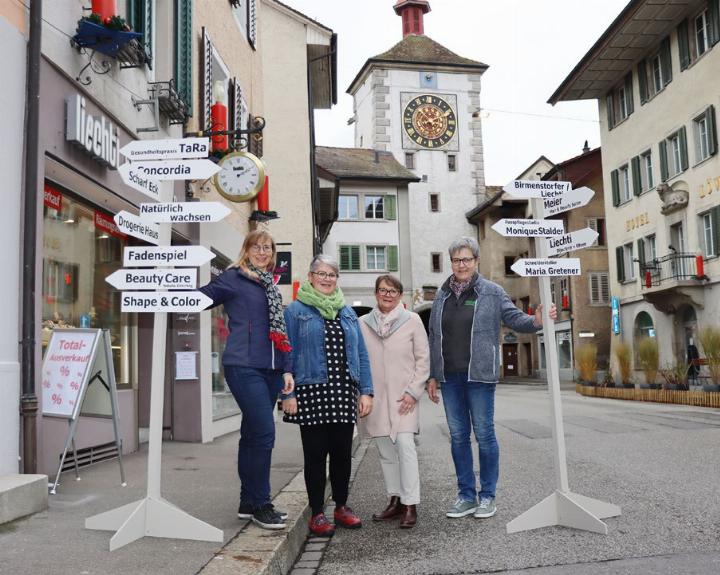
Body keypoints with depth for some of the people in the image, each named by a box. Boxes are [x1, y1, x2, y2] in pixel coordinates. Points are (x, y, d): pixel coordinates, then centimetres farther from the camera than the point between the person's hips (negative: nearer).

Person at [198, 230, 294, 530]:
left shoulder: (271, 285, 19)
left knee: (253, 434, 12)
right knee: (264, 432, -12)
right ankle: (261, 505, 1)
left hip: (270, 370, 7)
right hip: (244, 367, -7)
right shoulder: (233, 278, 0)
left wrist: (286, 369, 14)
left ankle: (248, 503, 20)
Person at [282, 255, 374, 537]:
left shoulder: (347, 312, 14)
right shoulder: (295, 311, 0)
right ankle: (317, 513, 16)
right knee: (315, 454, 4)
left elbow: (361, 354, 12)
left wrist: (366, 391, 5)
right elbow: (286, 355, -4)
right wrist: (288, 394, -11)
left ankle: (341, 506, 27)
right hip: (311, 393, -4)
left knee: (342, 453, 11)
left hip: (343, 394, 4)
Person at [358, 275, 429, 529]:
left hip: (403, 396, -3)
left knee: (405, 446, -13)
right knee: (385, 451, 9)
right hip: (375, 397, 3)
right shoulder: (363, 323, 7)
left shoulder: (412, 320, 2)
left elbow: (423, 359, 2)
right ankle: (395, 500, 21)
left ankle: (410, 505, -6)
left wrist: (413, 391, -6)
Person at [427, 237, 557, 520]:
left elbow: (514, 318, -4)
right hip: (450, 377, 4)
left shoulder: (491, 292, 2)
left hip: (479, 376, -4)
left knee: (484, 434, 1)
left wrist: (536, 320, -26)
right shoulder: (442, 295, 12)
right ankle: (466, 496, 19)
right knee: (458, 436, 8)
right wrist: (432, 376, 12)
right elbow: (434, 338, 14)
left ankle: (487, 496, 14)